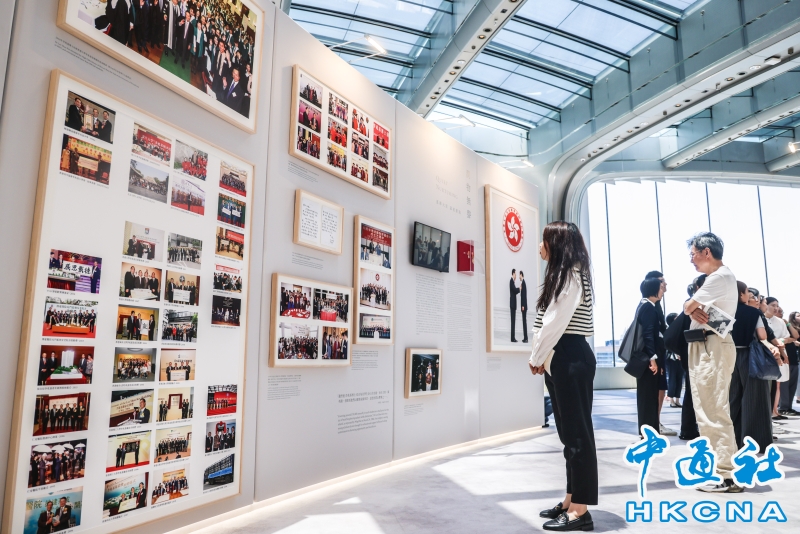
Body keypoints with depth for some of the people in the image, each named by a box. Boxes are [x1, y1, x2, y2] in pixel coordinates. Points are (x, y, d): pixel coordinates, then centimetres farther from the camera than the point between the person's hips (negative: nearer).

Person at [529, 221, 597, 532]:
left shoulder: (570, 275, -11)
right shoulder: (561, 275, 20)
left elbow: (555, 323, -17)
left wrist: (536, 358, -7)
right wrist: (542, 359, 9)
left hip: (571, 359, -10)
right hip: (560, 360, 10)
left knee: (577, 431, -4)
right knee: (569, 432, 14)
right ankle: (571, 501, 23)